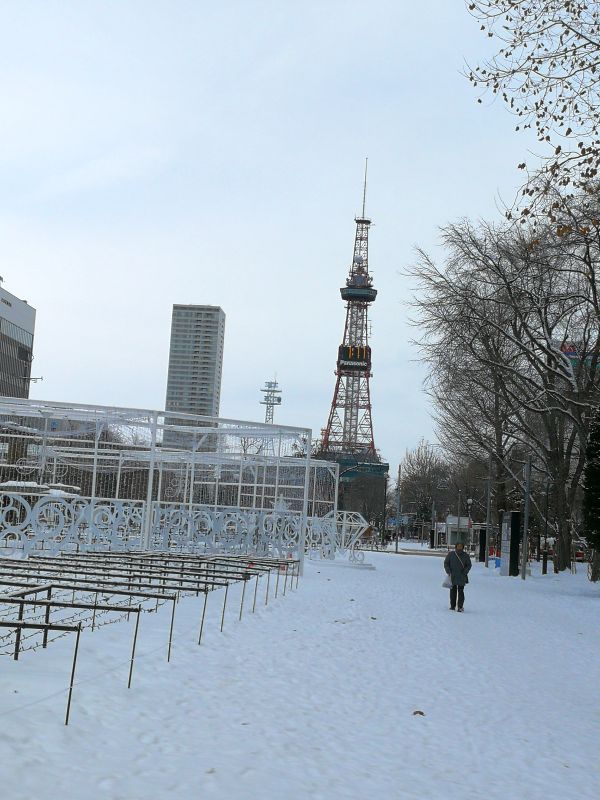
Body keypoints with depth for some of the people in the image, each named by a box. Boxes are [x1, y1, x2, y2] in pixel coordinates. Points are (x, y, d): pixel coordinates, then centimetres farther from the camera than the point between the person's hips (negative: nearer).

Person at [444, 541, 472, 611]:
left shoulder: (465, 555, 1)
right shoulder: (451, 554, 1)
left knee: (460, 591, -7)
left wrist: (464, 573, -7)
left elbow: (469, 565, 7)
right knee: (453, 591, 7)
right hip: (452, 576, 1)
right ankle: (452, 606, 16)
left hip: (461, 577, -1)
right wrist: (448, 571, -5)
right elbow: (446, 563, 7)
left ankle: (460, 606, -6)